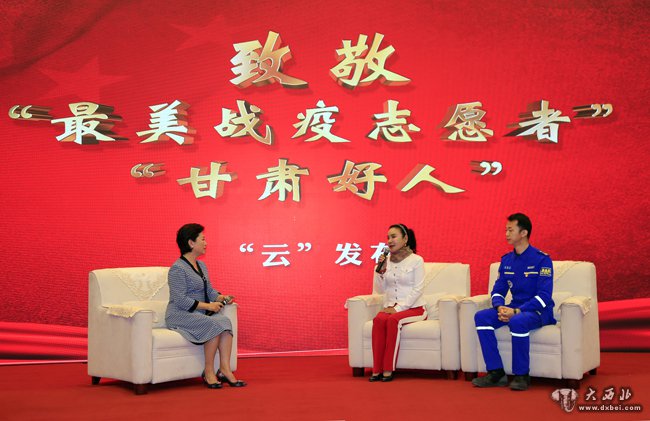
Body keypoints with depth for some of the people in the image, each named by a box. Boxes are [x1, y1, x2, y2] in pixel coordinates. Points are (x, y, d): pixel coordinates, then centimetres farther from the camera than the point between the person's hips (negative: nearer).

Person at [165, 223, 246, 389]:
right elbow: (180, 300, -19)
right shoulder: (177, 268, -12)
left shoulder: (201, 266, 17)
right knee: (215, 324, -29)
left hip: (200, 314, 8)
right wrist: (207, 306, -21)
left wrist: (221, 298, -2)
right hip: (180, 315, -8)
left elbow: (210, 290, 19)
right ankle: (209, 372, -19)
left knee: (225, 321, -21)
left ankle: (225, 369, -25)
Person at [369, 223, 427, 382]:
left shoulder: (416, 260, -2)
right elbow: (380, 289, 12)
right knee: (378, 319, -29)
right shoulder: (386, 261, 12)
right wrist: (380, 270, -5)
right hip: (390, 307, 4)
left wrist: (399, 308, -18)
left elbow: (417, 289, -9)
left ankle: (388, 370, -31)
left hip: (413, 308, -4)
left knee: (393, 320, -34)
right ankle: (376, 369, -30)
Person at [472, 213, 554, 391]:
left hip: (538, 311, -6)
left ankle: (521, 375, -21)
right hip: (515, 309, 6)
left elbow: (544, 296, -17)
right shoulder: (506, 260, 10)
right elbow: (498, 291, 10)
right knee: (481, 316, -17)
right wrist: (500, 308, -13)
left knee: (518, 321, -38)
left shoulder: (542, 259, -9)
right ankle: (496, 372, -15)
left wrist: (516, 311, -26)